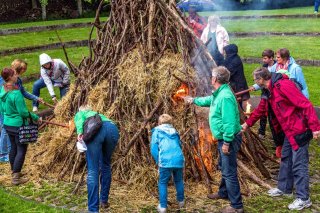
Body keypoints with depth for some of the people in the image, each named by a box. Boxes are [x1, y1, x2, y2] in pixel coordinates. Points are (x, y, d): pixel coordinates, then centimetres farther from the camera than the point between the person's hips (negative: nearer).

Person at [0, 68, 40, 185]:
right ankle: (16, 178, 3)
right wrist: (36, 117, -7)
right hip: (18, 125, -8)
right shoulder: (16, 93, -25)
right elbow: (23, 112, -20)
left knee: (14, 148, 20)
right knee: (21, 150, 1)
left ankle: (14, 172, 33)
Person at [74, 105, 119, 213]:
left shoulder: (79, 114, 34)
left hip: (96, 129, -4)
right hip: (113, 129, 4)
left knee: (93, 170, -2)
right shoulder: (98, 114, 47)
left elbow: (80, 120, 9)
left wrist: (80, 132, -9)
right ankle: (104, 201, 33)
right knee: (106, 165, 24)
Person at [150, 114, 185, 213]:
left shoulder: (157, 131, 11)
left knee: (163, 183, 9)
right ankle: (181, 202, 35)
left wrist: (158, 161, 14)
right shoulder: (175, 132, 22)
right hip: (179, 160, 4)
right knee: (179, 181, 24)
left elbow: (153, 149, 4)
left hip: (166, 161, -4)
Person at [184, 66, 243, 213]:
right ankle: (223, 193, 45)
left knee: (229, 172, -5)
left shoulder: (225, 96, -26)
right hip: (223, 138, 11)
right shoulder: (218, 94, 8)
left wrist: (227, 142, -27)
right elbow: (208, 100, 32)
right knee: (224, 168, 26)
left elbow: (229, 122, -29)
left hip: (228, 139, -11)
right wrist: (194, 100, 42)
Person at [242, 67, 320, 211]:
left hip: (300, 130, -10)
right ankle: (284, 188, 36)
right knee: (286, 159, 20)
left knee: (299, 164, -4)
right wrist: (247, 124, 31)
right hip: (289, 130, 10)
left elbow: (305, 105, -25)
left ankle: (303, 199, 6)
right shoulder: (269, 92, 8)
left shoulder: (283, 85, -23)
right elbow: (260, 109, 25)